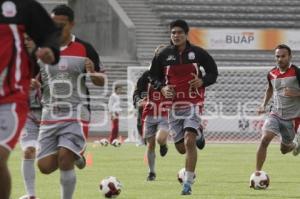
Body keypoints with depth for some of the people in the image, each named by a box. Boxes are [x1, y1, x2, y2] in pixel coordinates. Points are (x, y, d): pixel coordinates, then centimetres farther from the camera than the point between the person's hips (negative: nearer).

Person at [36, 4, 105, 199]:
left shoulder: (85, 49, -3)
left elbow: (101, 81, 4)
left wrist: (92, 73, -18)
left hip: (76, 114, -4)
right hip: (50, 115, 4)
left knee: (64, 159, -20)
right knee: (45, 166, -1)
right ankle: (75, 156, 30)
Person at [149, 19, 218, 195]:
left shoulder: (198, 53, -3)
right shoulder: (164, 55, 1)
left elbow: (213, 72, 7)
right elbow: (154, 76, 11)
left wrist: (203, 81, -13)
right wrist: (162, 88, -9)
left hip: (193, 103, -3)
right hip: (174, 105, 3)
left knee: (189, 142, -19)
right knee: (181, 148, 9)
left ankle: (188, 183, -13)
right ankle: (197, 134, 46)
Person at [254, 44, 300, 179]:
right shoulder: (272, 74, 2)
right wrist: (264, 104, 11)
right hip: (275, 114, 3)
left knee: (284, 149, 11)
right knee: (264, 140, -20)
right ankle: (257, 173, -15)